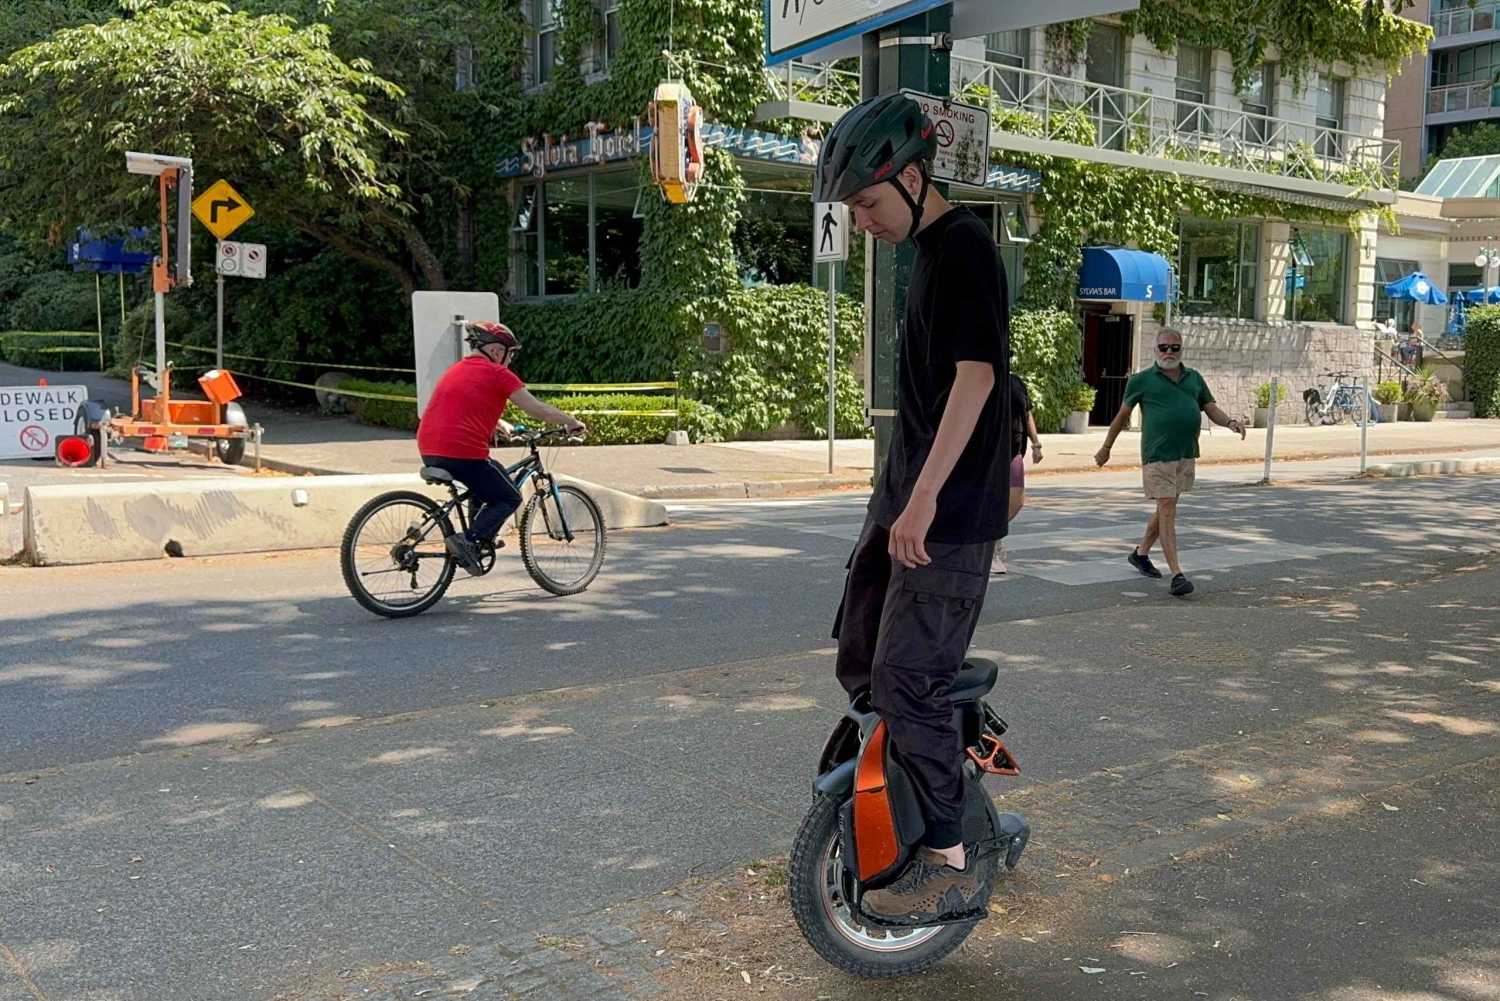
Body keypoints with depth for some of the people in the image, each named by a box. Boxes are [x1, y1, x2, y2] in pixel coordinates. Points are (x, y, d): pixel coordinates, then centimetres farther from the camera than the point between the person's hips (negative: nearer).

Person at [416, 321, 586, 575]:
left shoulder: (456, 371, 22)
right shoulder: (498, 374, -1)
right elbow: (539, 410, -1)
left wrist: (503, 426, 49)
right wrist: (572, 422, 13)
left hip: (429, 452, 8)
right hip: (463, 452, -8)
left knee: (491, 475, 31)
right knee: (510, 498, 10)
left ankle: (481, 537, 25)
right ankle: (469, 540, -10)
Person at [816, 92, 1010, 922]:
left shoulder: (964, 248, -14)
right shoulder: (929, 250, 15)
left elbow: (976, 376, -22)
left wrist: (925, 496, -25)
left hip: (950, 512, -10)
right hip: (903, 495, 10)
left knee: (907, 684, -8)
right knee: (858, 661, 15)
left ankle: (949, 862, 4)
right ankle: (895, 795, 32)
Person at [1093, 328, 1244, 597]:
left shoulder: (1194, 378, 14)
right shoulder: (1142, 380, 1)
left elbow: (1212, 409, 13)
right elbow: (1122, 415, 8)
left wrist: (1231, 422, -8)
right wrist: (1106, 448, 13)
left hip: (1187, 455, 5)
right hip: (1158, 455, -5)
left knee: (1167, 508, 15)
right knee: (1167, 509, -10)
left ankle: (1141, 553, 36)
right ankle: (1177, 575, -13)